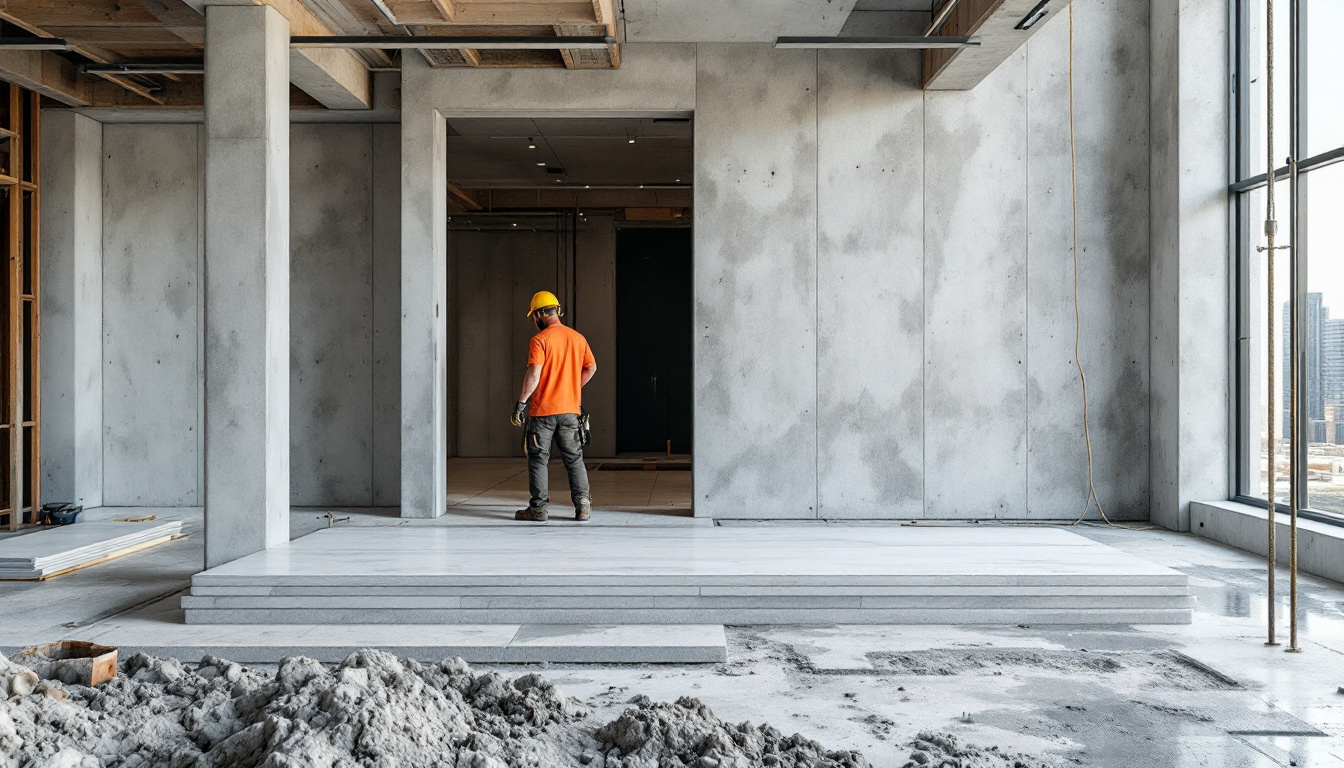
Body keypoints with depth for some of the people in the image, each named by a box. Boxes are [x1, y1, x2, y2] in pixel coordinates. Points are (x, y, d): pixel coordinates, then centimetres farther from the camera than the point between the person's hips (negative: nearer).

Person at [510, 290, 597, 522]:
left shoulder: (539, 340, -10)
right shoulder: (578, 338, 7)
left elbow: (534, 374, -17)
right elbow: (591, 367, 12)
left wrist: (521, 402, -10)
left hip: (543, 410, -5)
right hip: (570, 410, 5)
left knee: (538, 459, 5)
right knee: (574, 459, 11)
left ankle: (538, 508, 7)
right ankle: (583, 504, 3)